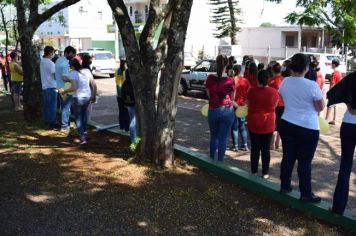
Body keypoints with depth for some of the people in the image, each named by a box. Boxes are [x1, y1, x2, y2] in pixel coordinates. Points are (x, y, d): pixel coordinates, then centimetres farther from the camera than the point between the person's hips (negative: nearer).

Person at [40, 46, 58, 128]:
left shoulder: (42, 61, 11)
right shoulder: (50, 63, -16)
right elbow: (55, 76, -16)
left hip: (44, 86, 9)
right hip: (51, 86, -9)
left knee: (46, 105, 13)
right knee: (52, 106, -3)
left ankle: (46, 121, 20)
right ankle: (52, 122, 1)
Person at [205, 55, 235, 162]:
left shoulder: (210, 78, -6)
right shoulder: (230, 80, -12)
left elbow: (208, 94, 4)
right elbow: (232, 98, 0)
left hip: (213, 110, 2)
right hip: (227, 111, -2)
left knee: (213, 136, 20)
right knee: (223, 138, 7)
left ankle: (211, 159, 29)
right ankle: (220, 160, 13)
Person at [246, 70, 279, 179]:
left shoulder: (252, 91, -9)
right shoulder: (274, 91, -7)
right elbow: (274, 106, 8)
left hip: (254, 123, 0)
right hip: (268, 124, 0)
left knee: (255, 148, 9)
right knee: (266, 149, 8)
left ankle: (254, 171, 17)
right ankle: (265, 173, 14)